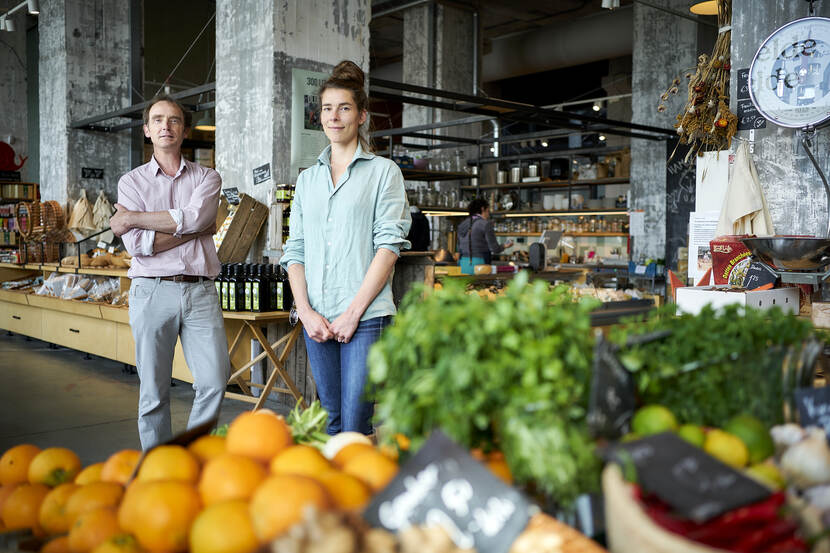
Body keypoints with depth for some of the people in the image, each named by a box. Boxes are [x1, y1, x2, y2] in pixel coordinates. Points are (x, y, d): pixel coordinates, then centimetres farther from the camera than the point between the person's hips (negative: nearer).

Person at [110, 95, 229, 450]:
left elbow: (194, 218, -11)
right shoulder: (132, 182, 10)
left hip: (200, 290, 1)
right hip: (153, 291, -1)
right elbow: (138, 244, -5)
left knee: (214, 382, -4)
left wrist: (134, 217, -6)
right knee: (154, 391, 3)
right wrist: (193, 230, -5)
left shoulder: (207, 178, 11)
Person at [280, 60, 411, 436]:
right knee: (331, 421, 10)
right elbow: (295, 250, 12)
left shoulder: (383, 171, 4)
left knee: (355, 426, -7)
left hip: (366, 316, -4)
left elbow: (390, 244, -5)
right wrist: (305, 310, -3)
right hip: (316, 318, 4)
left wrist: (353, 311, -12)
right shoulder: (307, 179, 17)